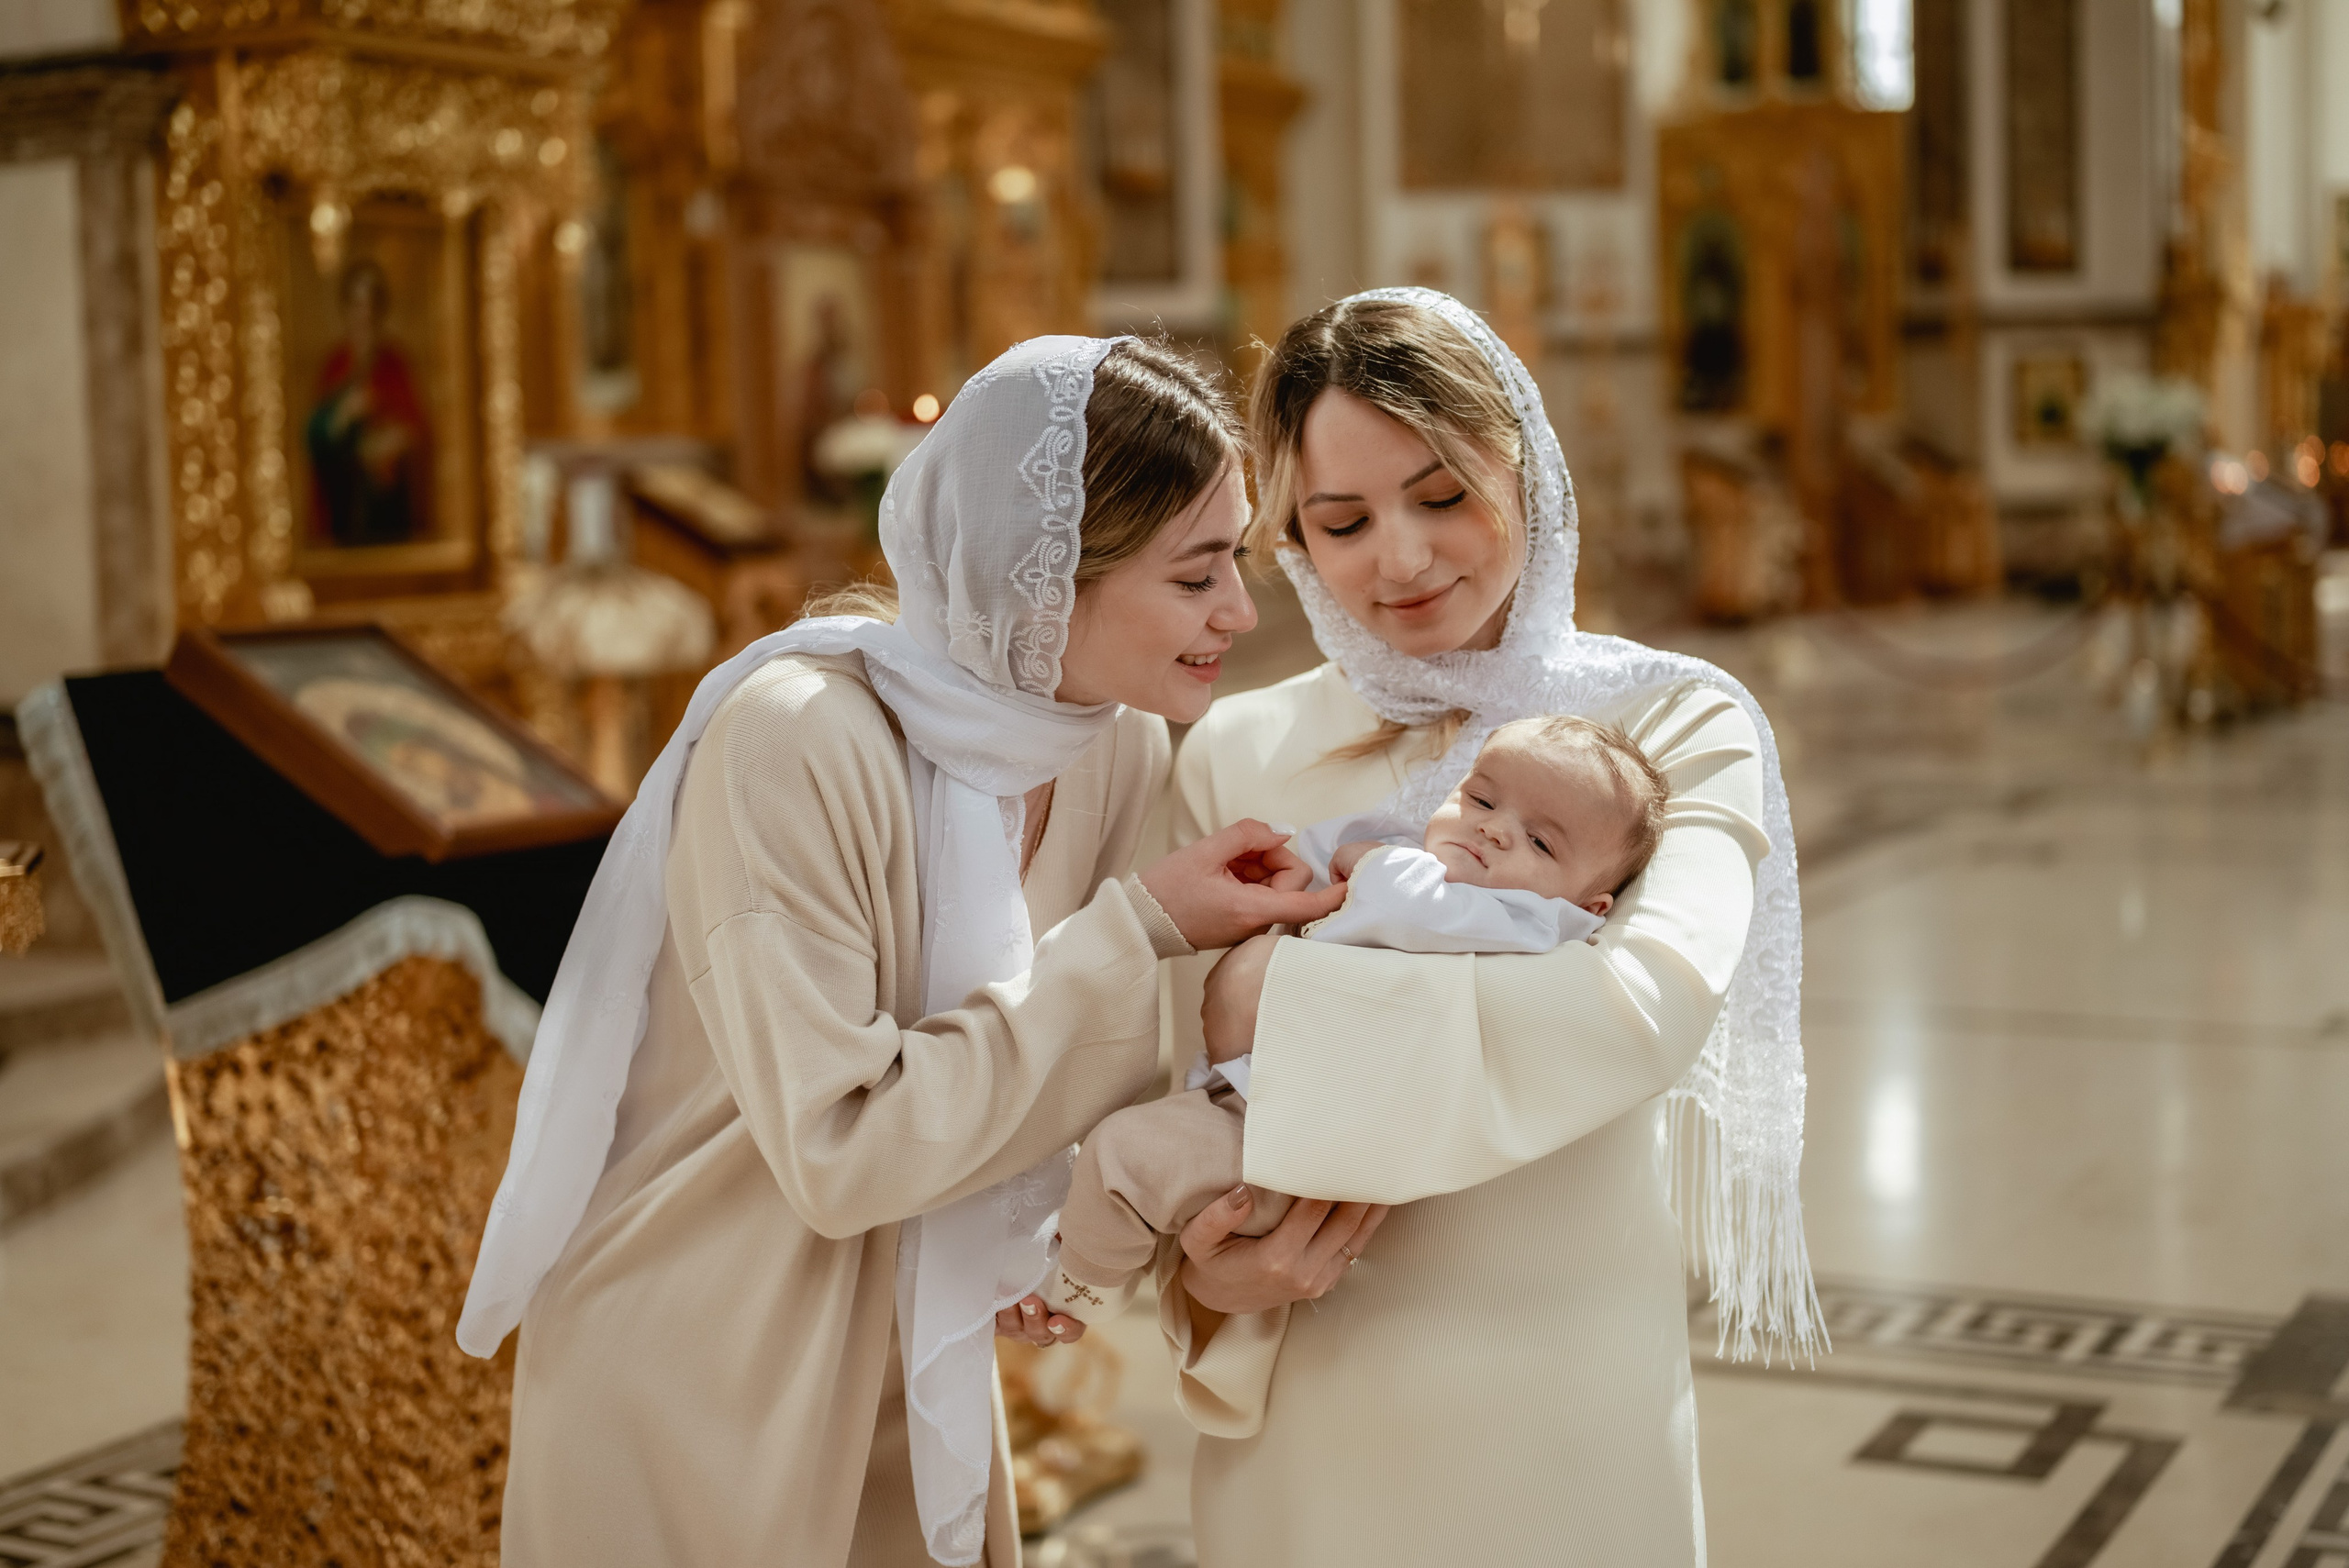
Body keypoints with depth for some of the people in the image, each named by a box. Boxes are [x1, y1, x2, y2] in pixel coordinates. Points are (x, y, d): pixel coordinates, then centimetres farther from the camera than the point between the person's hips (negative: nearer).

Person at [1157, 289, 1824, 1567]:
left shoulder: (1673, 726, -5)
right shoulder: (1233, 756, 1)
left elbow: (1653, 1004, -23)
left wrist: (1290, 995, -19)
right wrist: (1201, 1271, -19)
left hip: (1557, 1409, -2)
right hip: (1299, 1407, 2)